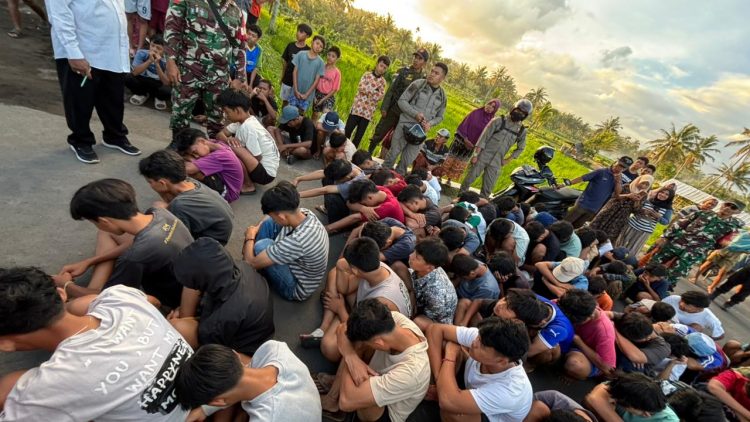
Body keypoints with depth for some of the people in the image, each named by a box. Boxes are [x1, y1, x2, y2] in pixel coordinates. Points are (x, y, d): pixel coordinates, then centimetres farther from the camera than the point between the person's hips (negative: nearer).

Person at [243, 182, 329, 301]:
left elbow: (252, 262, -28)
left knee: (262, 245, -22)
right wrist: (255, 230, -7)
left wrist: (249, 238, -10)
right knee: (268, 222, -2)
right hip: (295, 263, 7)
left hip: (296, 288, -7)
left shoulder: (297, 241, -42)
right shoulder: (304, 212, -18)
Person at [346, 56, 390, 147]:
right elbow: (360, 88, -10)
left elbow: (380, 97, -3)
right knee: (347, 131, 0)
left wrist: (367, 90, -9)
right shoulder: (367, 74, 4)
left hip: (369, 112, 1)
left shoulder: (382, 81, 9)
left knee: (359, 136, 5)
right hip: (358, 107, -1)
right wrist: (374, 91, -11)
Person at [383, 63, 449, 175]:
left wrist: (430, 123, -10)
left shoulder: (443, 96, 5)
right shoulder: (418, 84, -5)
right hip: (406, 125, -3)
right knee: (393, 154, 4)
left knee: (407, 161, 10)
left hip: (421, 131, 3)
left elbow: (439, 116, 12)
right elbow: (402, 100, -7)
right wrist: (415, 114, -20)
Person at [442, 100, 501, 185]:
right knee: (450, 160, 6)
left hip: (471, 145, 2)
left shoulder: (491, 121, -6)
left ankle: (449, 180, 26)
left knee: (460, 165, 12)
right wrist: (465, 139, -13)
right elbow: (464, 125, -7)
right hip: (461, 140, -1)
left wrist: (476, 145, -13)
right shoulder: (475, 112, -7)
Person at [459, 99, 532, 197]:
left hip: (496, 163, 2)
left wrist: (508, 160, 9)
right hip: (483, 156, -2)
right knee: (469, 179, 4)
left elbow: (521, 148, 20)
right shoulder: (499, 121, -4)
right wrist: (475, 155, -14)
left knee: (487, 189, 2)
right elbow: (484, 137, -8)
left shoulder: (522, 130, 6)